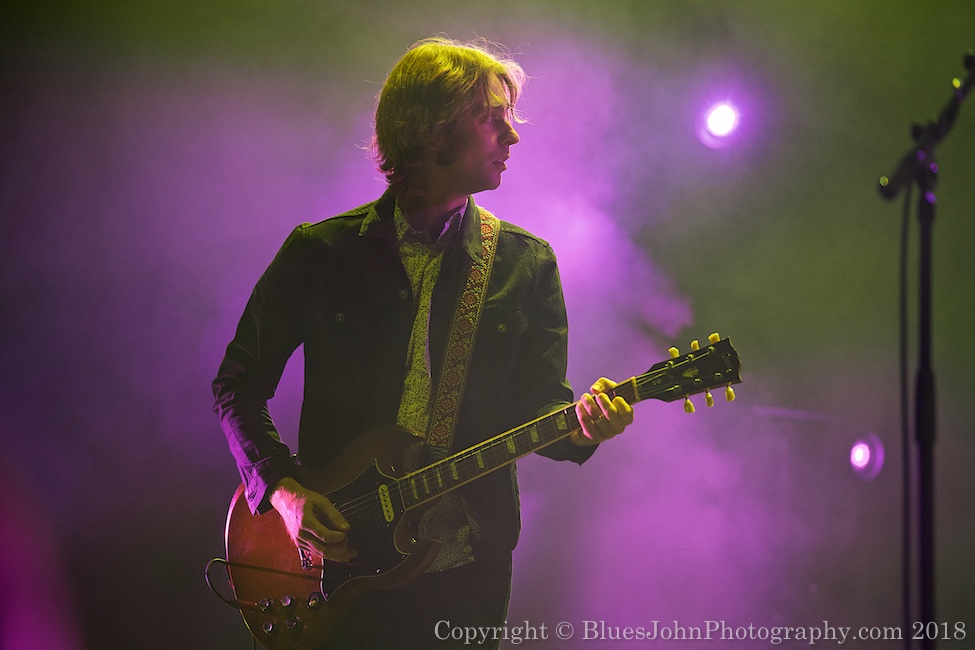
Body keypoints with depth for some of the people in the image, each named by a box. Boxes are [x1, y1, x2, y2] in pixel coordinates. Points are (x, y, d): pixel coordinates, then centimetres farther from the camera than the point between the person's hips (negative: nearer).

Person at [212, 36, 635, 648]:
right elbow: (238, 383, 3)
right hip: (339, 560, -1)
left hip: (468, 560, 2)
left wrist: (579, 425, -22)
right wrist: (281, 488, -10)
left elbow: (538, 403, 1)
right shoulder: (318, 252, -1)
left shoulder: (527, 263, 3)